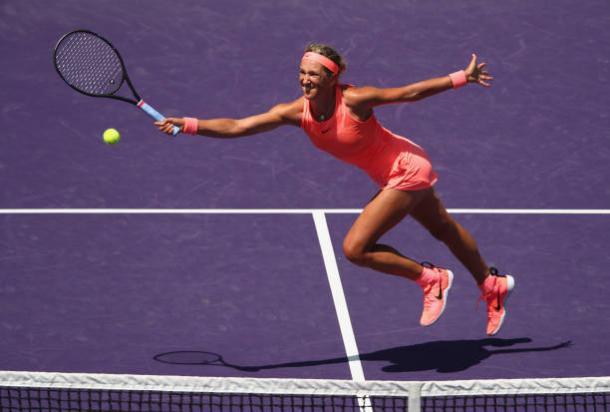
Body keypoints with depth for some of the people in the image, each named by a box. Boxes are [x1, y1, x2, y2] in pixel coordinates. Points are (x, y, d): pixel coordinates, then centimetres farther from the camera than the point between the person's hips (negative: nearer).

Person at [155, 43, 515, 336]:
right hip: (390, 175, 7)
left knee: (355, 249, -15)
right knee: (444, 230, 28)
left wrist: (462, 78, -14)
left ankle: (431, 279, 5)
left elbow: (408, 92, -19)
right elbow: (237, 127, -22)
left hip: (407, 170, -7)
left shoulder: (354, 101, -32)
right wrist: (188, 124, -34)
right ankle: (493, 285, 51)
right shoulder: (297, 112, -17)